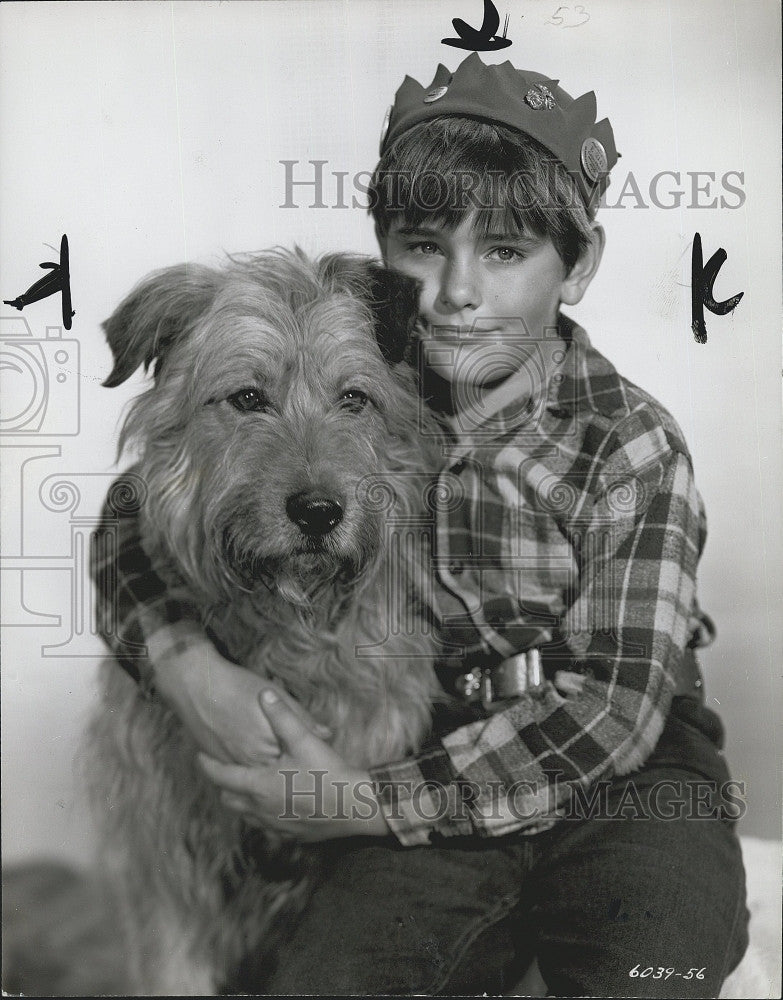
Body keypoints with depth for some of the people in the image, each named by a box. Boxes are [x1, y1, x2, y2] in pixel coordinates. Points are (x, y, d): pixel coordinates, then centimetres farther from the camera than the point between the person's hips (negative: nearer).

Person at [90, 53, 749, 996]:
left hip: (628, 777, -1)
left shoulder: (633, 448, -9)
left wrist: (367, 802, -22)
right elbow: (139, 514, 3)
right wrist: (187, 664, -19)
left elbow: (613, 707, -15)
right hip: (432, 783, 2)